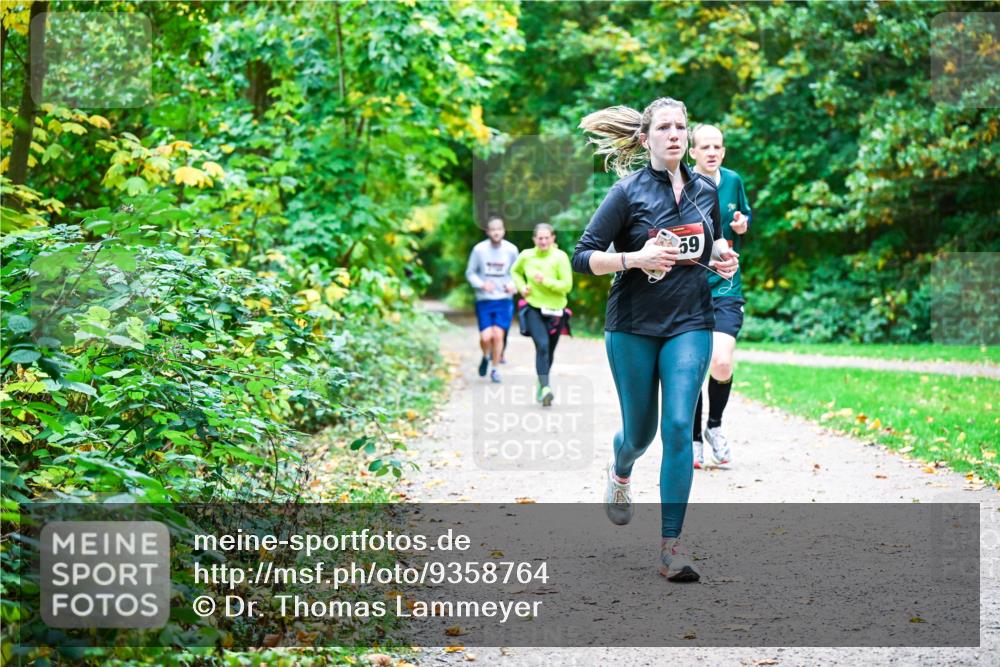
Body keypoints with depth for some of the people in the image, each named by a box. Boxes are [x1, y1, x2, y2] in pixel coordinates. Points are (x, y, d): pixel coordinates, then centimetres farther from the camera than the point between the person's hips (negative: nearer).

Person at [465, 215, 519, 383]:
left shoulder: (511, 249, -3)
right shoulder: (479, 249, -6)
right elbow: (470, 273, 3)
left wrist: (513, 285, -10)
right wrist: (482, 284, -15)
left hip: (504, 300, 1)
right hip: (484, 300, -1)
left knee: (498, 335, -8)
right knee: (486, 337, -9)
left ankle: (495, 369, 13)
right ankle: (486, 357, 26)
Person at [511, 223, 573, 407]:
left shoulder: (560, 257, -9)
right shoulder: (526, 256, 0)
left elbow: (567, 285, -12)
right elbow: (515, 271, 21)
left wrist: (545, 281, -21)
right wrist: (521, 287, 4)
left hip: (555, 310, 0)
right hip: (533, 309, 0)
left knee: (549, 350, 13)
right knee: (542, 345, -21)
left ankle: (542, 385, 36)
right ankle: (545, 387, -27)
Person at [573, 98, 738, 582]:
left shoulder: (705, 190, 7)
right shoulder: (629, 192, -6)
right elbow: (584, 257, -9)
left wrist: (723, 255, 3)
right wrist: (634, 258, -24)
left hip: (689, 324, 2)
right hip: (633, 327, -2)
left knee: (679, 427, -11)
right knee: (640, 430, 8)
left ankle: (671, 548, -9)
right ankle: (619, 472, 48)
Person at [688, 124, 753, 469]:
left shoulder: (733, 181, 5)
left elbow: (745, 217, 21)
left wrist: (742, 227, -1)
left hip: (725, 285, 1)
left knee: (721, 365, -15)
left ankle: (715, 425, 12)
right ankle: (694, 440, 21)